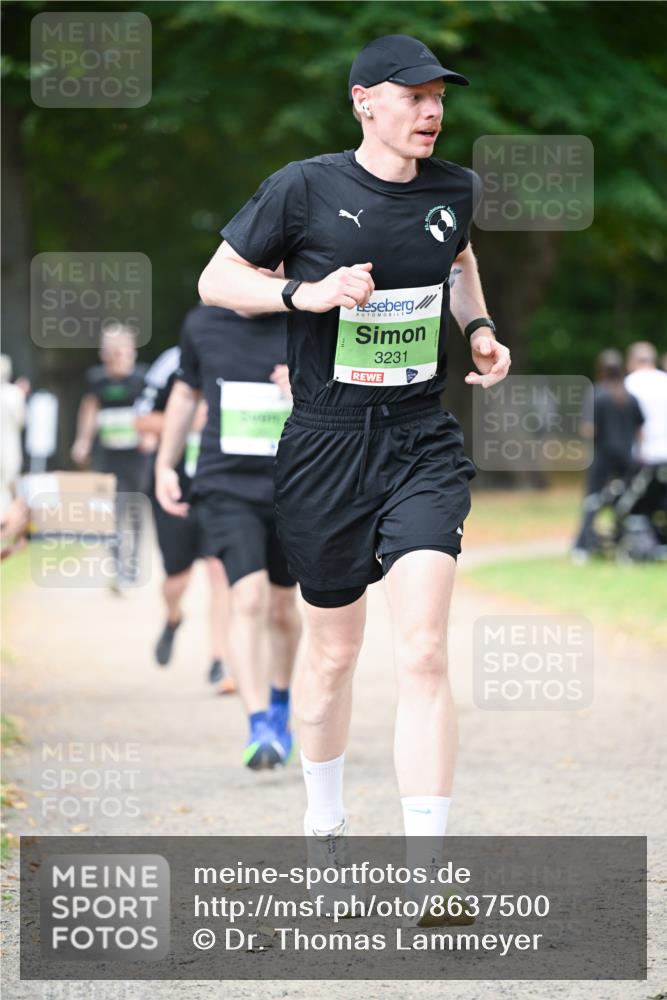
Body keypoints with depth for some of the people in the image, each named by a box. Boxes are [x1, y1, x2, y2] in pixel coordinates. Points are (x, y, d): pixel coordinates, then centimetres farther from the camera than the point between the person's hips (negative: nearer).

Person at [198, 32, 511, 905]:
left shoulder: (455, 189, 4)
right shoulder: (305, 189, -8)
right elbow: (216, 281, 0)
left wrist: (479, 327, 10)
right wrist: (303, 292, -16)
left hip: (423, 443, 2)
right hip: (326, 447, -2)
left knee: (424, 653, -14)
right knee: (334, 653, 10)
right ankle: (324, 825, 36)